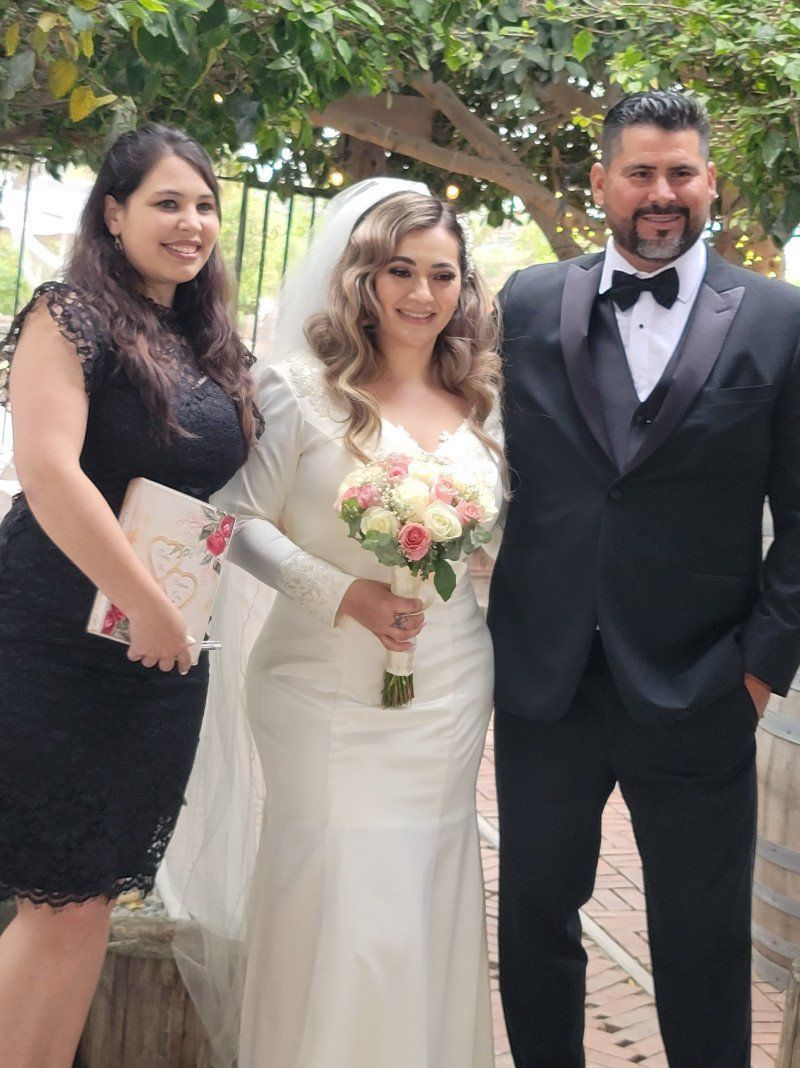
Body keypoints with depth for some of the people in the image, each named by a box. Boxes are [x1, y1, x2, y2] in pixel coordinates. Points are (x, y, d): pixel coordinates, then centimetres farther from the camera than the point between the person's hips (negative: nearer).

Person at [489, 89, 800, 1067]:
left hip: (699, 694, -2)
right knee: (534, 922, 17)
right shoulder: (529, 304, 4)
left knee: (704, 949, 12)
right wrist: (489, 624, 1)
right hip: (542, 682, 2)